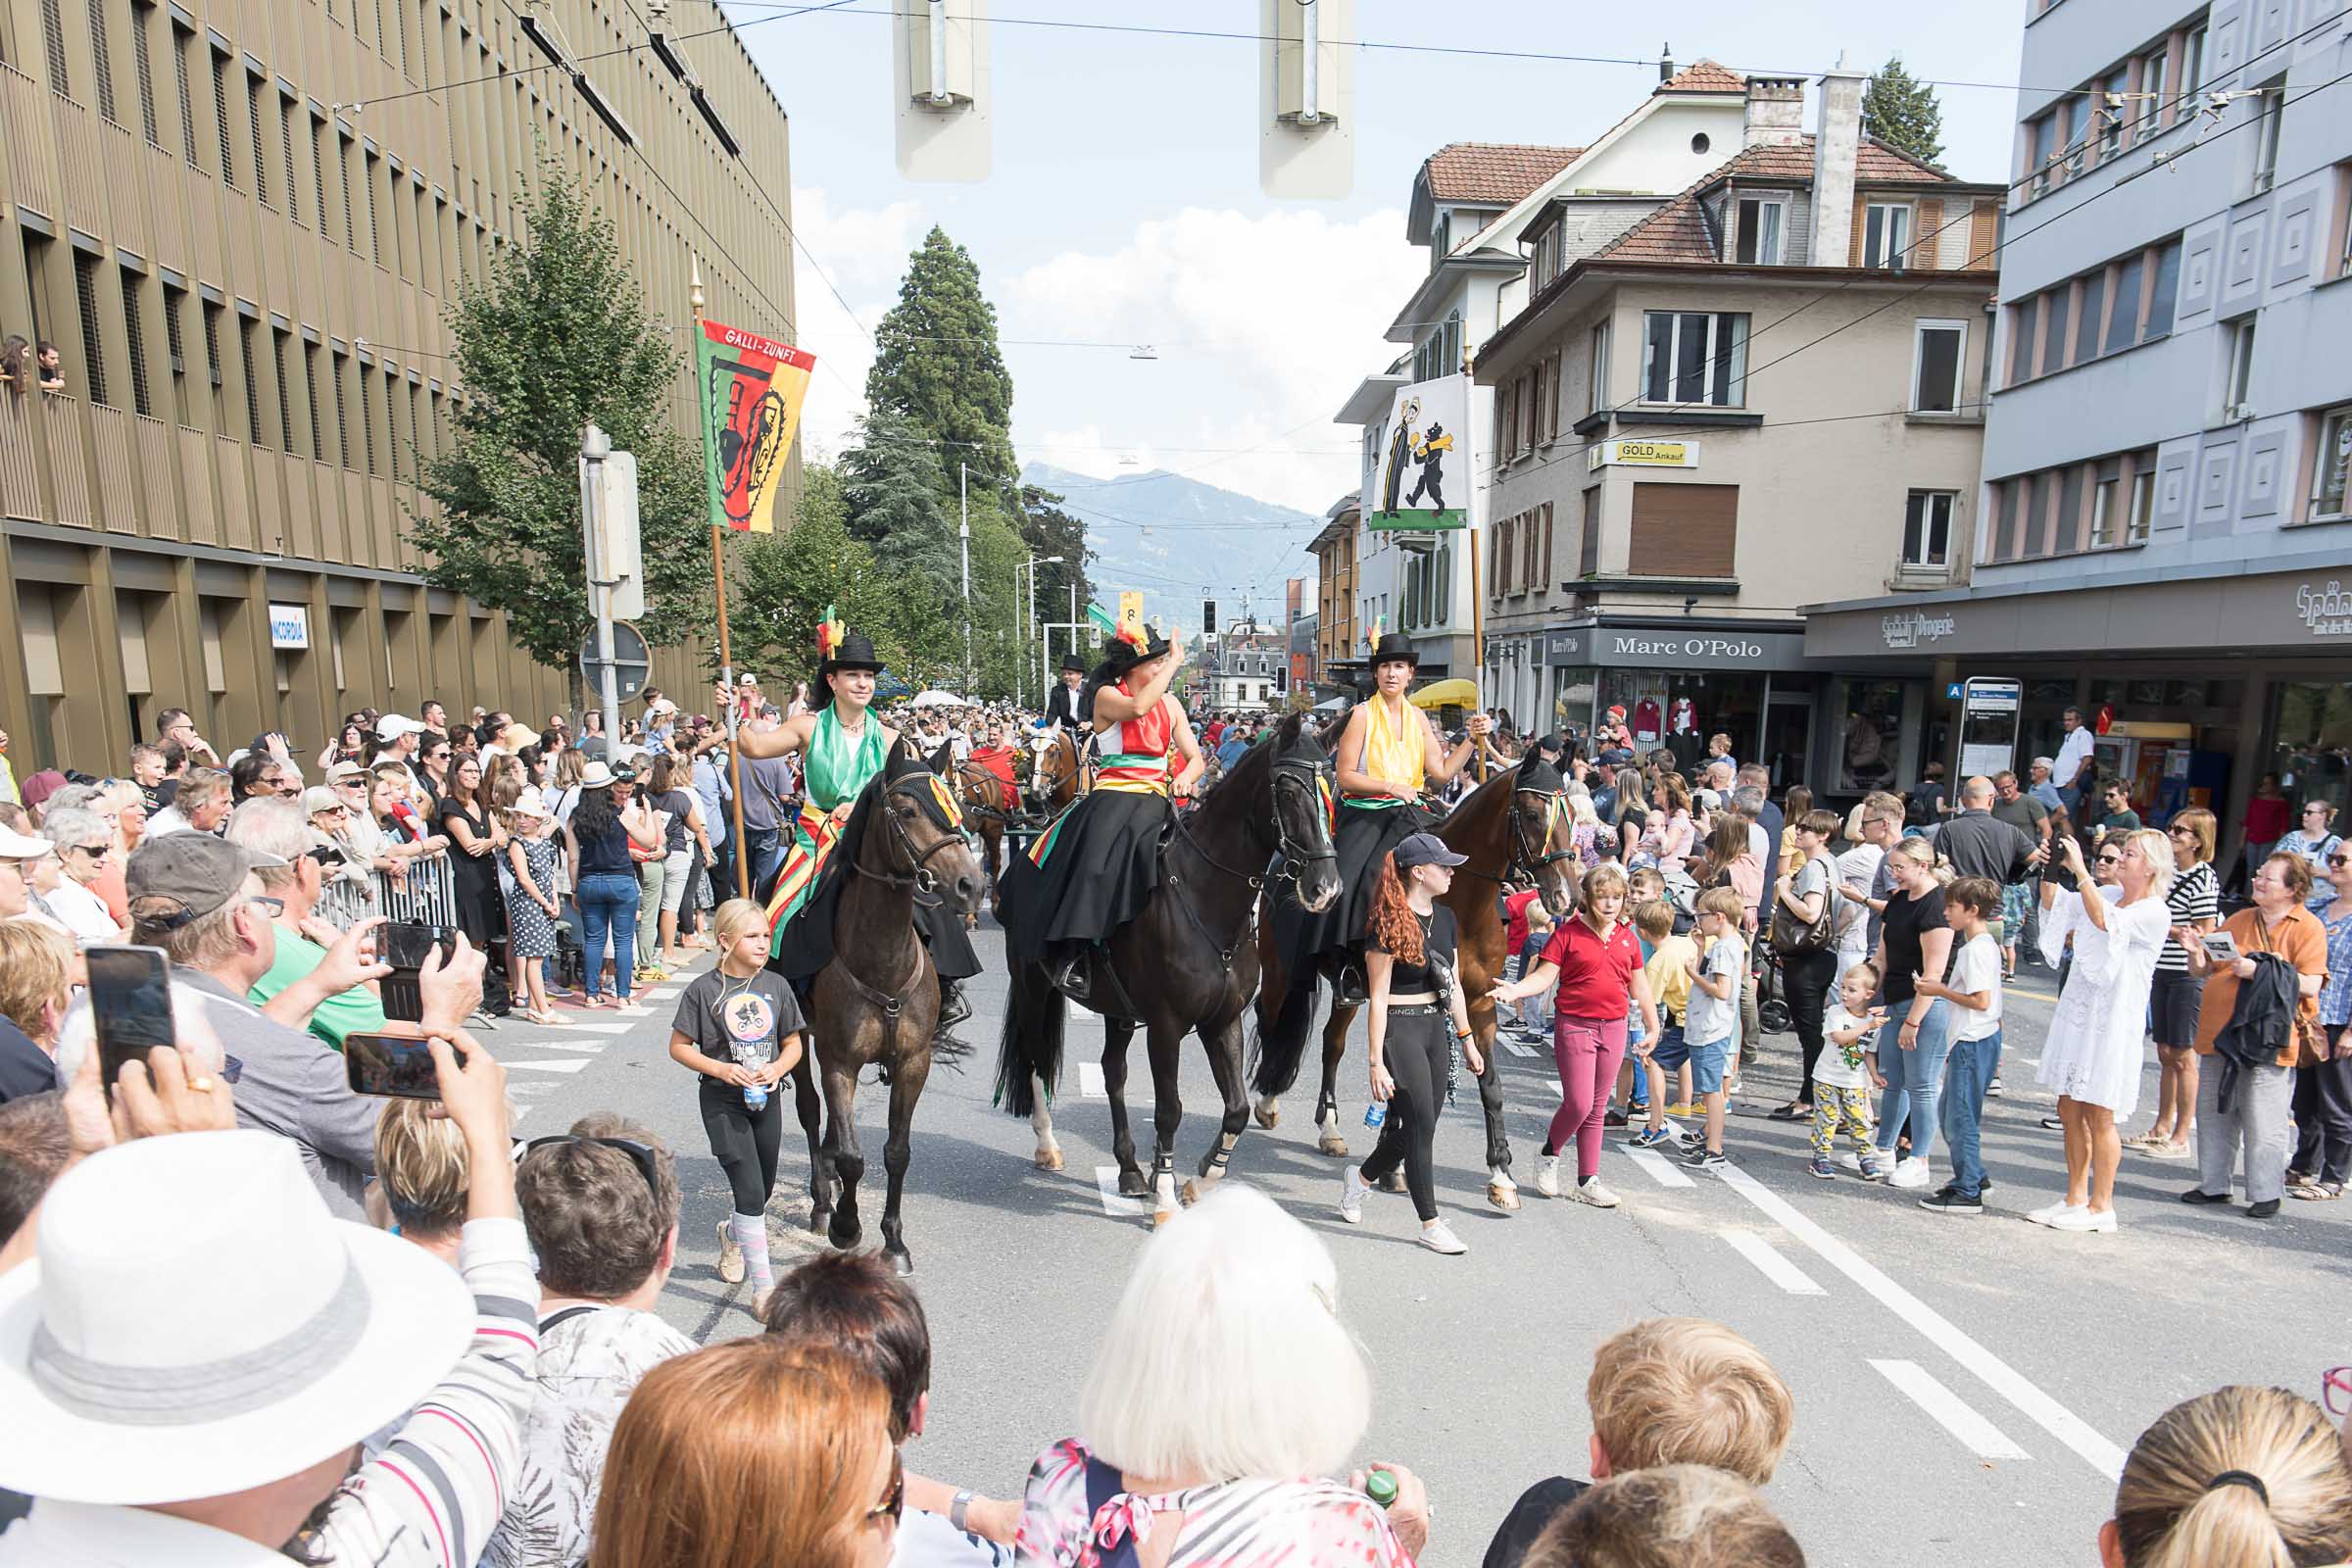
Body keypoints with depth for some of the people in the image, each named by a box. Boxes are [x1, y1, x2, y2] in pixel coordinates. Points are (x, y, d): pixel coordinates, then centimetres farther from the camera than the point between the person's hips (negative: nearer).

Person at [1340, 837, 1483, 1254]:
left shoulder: (1445, 917, 7)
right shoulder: (1390, 924, -15)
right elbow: (1378, 998, -15)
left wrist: (1467, 1040, 14)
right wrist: (1377, 1062, -17)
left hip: (1437, 1027, 8)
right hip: (1400, 1028, -8)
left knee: (1418, 1127, 13)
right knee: (1421, 1126, -3)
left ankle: (1360, 1178, 37)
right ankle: (1431, 1225, 11)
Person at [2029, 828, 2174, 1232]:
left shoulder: (2155, 913, -10)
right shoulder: (2107, 896, 11)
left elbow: (2104, 921, -26)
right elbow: (2055, 907, 9)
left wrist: (2079, 869, -27)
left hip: (2113, 1019, -7)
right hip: (2077, 1009, 7)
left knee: (2098, 1115, 0)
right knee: (2070, 1109, 11)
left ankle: (2101, 1206, 11)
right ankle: (2076, 1198, 21)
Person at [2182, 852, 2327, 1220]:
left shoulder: (2309, 927, -2)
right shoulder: (2239, 920, 15)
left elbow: (2311, 985, -13)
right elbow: (2202, 969, 15)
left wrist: (2259, 971, -19)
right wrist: (2197, 950, -5)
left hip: (2266, 1038, -6)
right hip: (2219, 1033, 6)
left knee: (2263, 1123, -2)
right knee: (2214, 1116, 11)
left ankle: (2266, 1193, 10)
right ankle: (2213, 1185, 21)